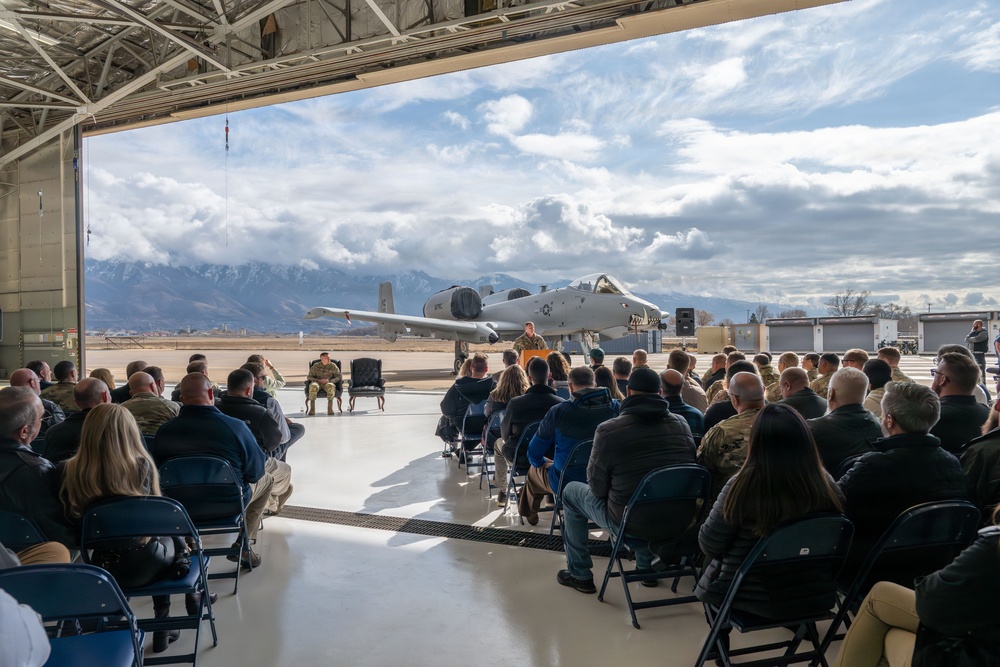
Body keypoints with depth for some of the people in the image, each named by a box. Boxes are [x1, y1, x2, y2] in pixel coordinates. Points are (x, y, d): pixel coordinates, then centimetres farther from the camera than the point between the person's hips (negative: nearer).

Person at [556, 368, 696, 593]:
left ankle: (579, 575, 28)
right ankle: (646, 567, 43)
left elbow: (597, 488, -10)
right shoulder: (682, 424, -5)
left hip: (630, 523, -5)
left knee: (571, 491, 20)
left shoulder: (608, 430, -18)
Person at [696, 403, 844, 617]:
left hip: (752, 595, -4)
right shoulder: (826, 484, -14)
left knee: (711, 557, 25)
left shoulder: (743, 485, -25)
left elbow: (710, 544, -13)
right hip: (814, 595, 4)